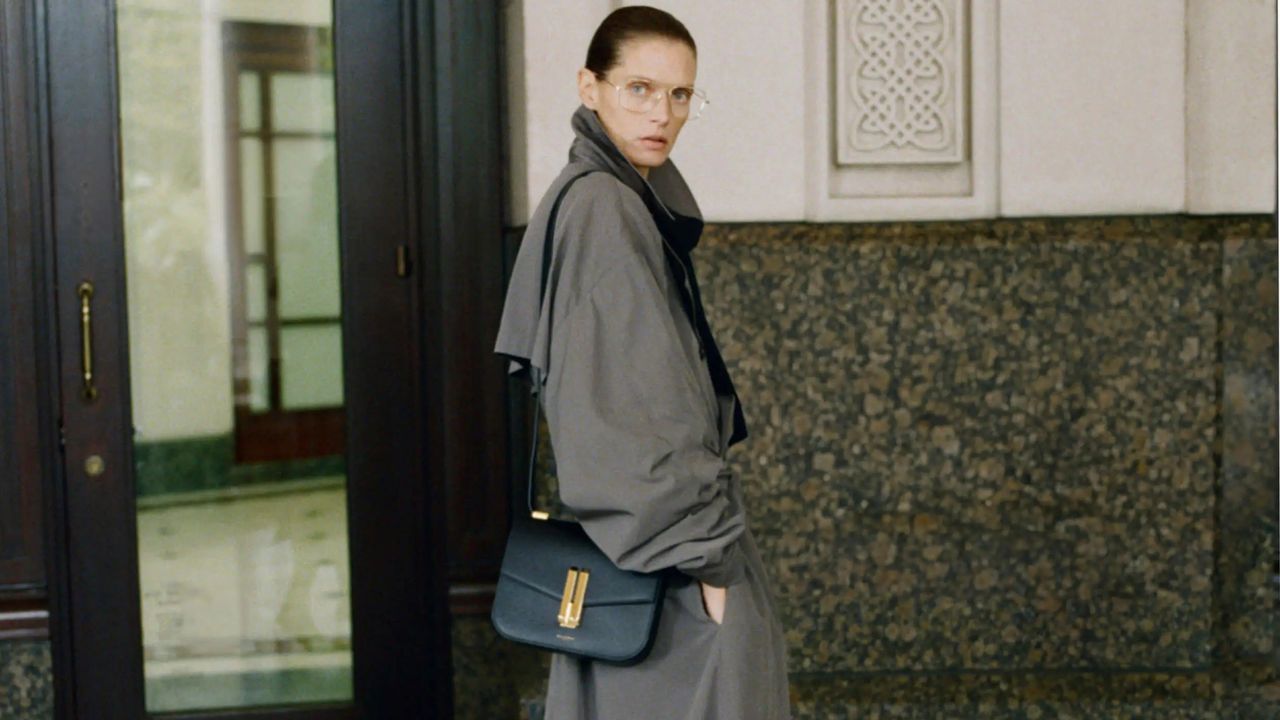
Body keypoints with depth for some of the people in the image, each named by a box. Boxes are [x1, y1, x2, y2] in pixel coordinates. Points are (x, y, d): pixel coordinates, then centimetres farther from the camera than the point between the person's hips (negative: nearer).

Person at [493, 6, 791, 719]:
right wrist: (703, 556, -20)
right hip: (662, 552, -10)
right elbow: (636, 411, -21)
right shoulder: (603, 210, -16)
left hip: (640, 536, 10)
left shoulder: (632, 203, 13)